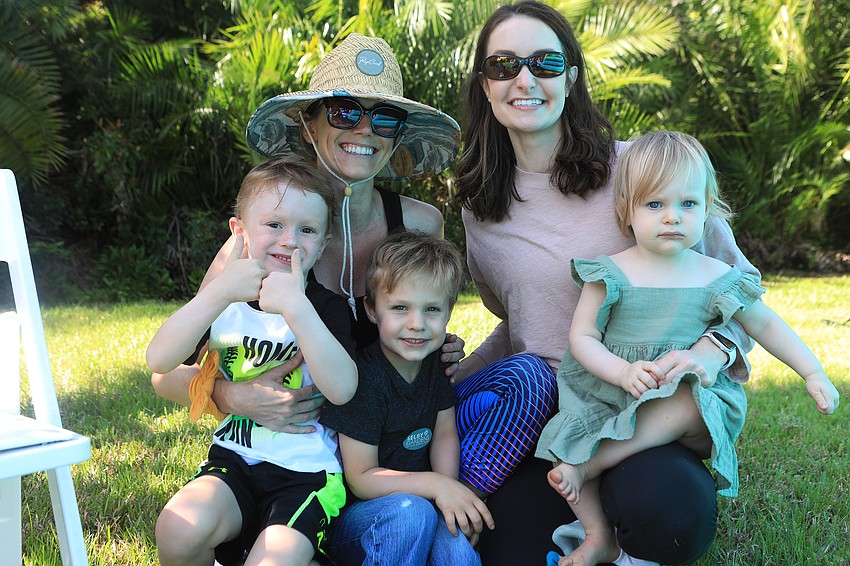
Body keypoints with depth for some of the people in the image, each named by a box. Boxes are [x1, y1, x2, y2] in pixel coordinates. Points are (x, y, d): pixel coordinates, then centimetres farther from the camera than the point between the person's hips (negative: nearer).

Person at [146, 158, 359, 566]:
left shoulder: (325, 306, -3)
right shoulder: (223, 299, 6)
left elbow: (342, 389, -21)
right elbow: (159, 361, -10)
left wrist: (296, 307, -29)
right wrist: (220, 293, -21)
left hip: (308, 471, -3)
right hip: (234, 460, 3)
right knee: (178, 530, -24)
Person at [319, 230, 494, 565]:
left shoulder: (435, 361, -1)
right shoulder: (366, 378, -21)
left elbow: (445, 432, 5)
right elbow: (361, 478, -18)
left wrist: (450, 492, -13)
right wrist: (436, 485, -29)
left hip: (417, 499, 4)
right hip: (351, 517, -3)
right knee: (411, 512, -34)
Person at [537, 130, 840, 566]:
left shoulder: (716, 278, 2)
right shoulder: (610, 274, -4)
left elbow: (766, 325, 14)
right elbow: (582, 337, -5)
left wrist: (813, 374, 12)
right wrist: (622, 371, -22)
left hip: (687, 394, 0)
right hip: (608, 391, 0)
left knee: (693, 404, -34)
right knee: (564, 441, -22)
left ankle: (587, 466, -29)